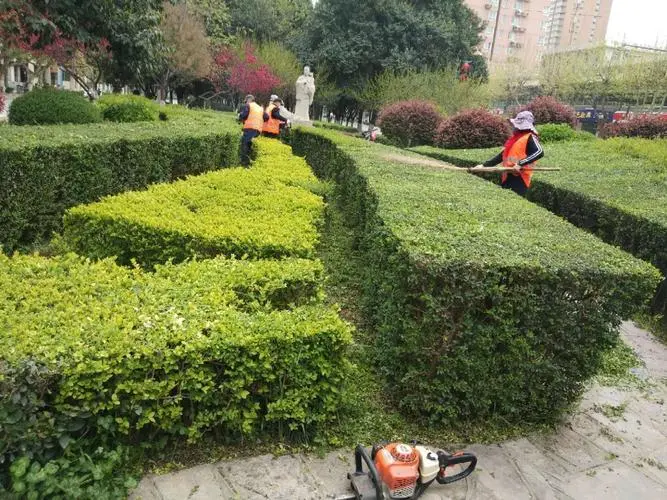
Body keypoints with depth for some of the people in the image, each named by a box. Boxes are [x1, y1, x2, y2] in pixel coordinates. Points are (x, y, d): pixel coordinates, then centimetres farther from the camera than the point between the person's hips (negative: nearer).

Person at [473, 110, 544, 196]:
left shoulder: (530, 137, -4)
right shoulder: (515, 137, 21)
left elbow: (539, 152, -21)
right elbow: (502, 155, 23)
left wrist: (520, 164, -28)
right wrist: (484, 165, 18)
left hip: (519, 178, -8)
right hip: (507, 177, 9)